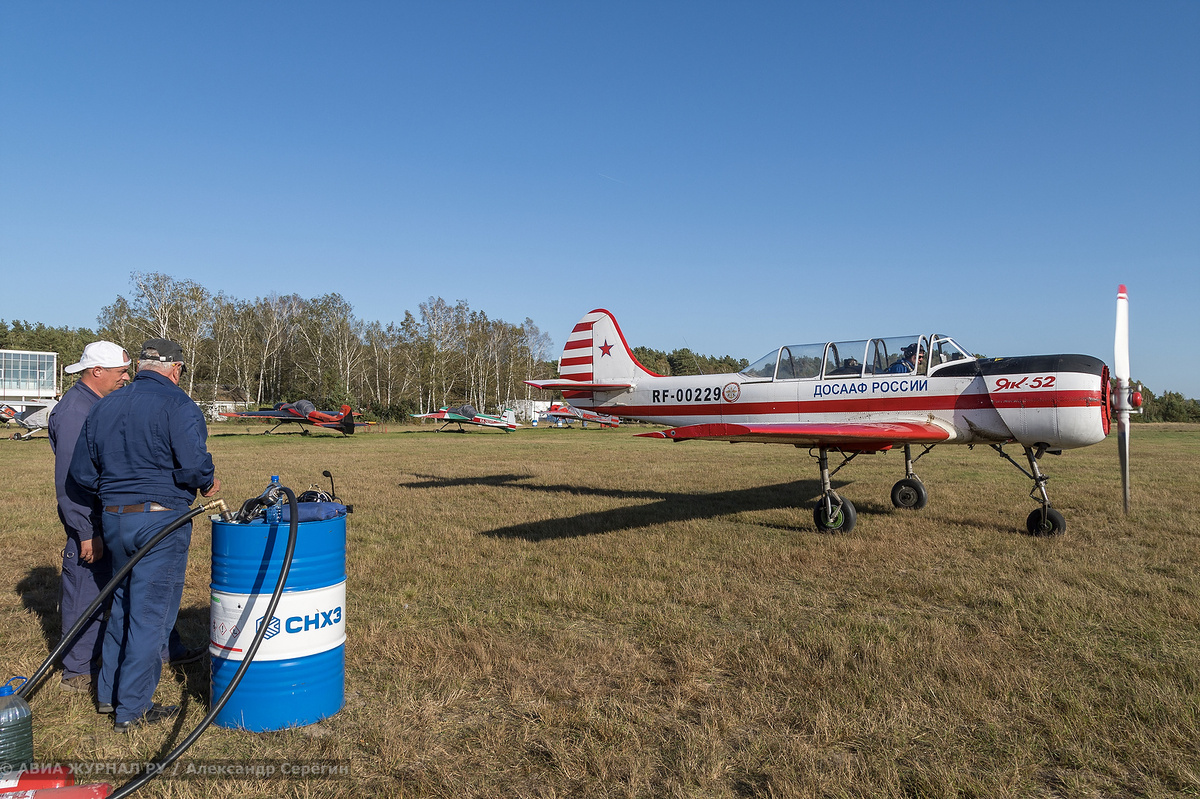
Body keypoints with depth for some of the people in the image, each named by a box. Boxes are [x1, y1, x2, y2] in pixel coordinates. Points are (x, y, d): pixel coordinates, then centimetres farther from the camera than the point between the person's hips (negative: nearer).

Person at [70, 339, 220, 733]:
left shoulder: (103, 406, 10)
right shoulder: (177, 404, -12)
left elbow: (81, 469, 11)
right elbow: (194, 463, -23)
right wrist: (208, 483, -4)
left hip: (114, 519, 7)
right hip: (161, 521, -7)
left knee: (122, 605, 22)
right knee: (151, 614, 2)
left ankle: (109, 691, 33)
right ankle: (132, 709, 10)